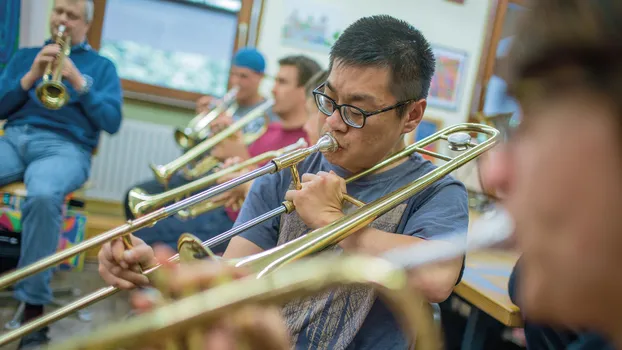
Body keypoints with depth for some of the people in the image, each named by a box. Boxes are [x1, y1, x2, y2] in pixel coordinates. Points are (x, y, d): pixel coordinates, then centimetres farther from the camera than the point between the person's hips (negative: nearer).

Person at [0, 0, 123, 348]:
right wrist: (31, 76, -2)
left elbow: (112, 121, 3)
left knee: (43, 196, -38)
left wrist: (79, 81, -8)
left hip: (65, 145, -3)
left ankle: (34, 305, -27)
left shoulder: (101, 66, 16)